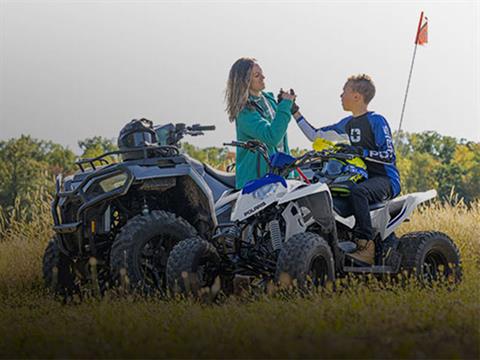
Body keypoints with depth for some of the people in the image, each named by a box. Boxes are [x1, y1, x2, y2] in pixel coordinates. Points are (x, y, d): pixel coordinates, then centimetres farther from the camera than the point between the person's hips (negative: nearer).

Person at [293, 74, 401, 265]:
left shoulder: (376, 121, -7)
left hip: (386, 179, -8)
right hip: (363, 177, 8)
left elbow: (389, 155, -13)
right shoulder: (347, 123, 17)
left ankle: (366, 247, -44)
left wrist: (361, 152, -25)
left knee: (357, 191, -39)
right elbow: (315, 136, 22)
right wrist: (295, 113, 19)